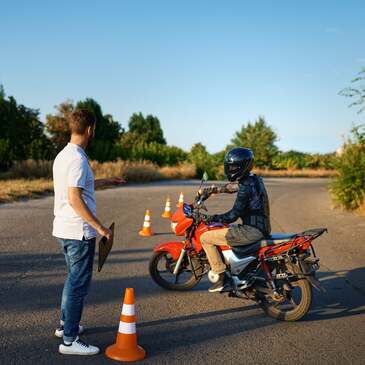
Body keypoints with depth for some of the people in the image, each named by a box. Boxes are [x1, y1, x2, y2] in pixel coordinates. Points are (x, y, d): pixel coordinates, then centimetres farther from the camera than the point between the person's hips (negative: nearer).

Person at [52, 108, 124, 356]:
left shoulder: (63, 155, 12)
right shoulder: (78, 159, -19)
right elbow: (75, 199, -25)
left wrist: (106, 181, 34)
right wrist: (100, 227, -22)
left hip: (64, 229, 10)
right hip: (80, 232, -10)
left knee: (74, 278, 23)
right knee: (79, 283, -2)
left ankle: (66, 324, 35)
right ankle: (70, 340, 5)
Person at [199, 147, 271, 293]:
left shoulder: (246, 185, -16)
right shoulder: (253, 179, 13)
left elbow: (234, 215, -18)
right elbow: (231, 187, 29)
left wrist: (212, 219, -10)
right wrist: (211, 190, 31)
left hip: (252, 231, -10)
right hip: (261, 228, 10)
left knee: (206, 238, -6)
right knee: (222, 229, 34)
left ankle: (222, 279, -5)